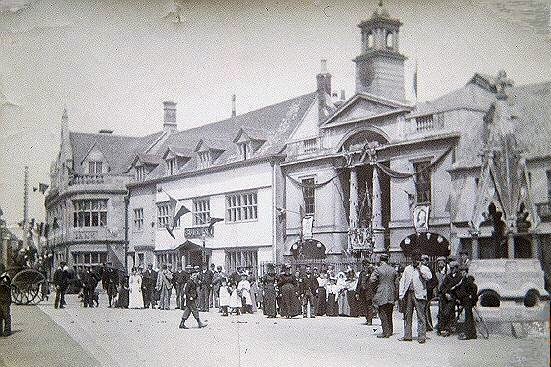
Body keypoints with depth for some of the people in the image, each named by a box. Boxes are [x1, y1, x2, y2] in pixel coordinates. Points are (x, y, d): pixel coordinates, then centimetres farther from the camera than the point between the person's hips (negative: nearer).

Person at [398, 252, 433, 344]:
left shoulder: (424, 269, 4)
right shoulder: (407, 269, 16)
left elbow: (429, 277, -17)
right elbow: (402, 281, 14)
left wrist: (420, 268, -12)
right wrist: (401, 294, 5)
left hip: (419, 295, -4)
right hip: (408, 294, 4)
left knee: (421, 316, -5)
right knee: (407, 316, 8)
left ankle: (422, 337, -2)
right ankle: (407, 336, 15)